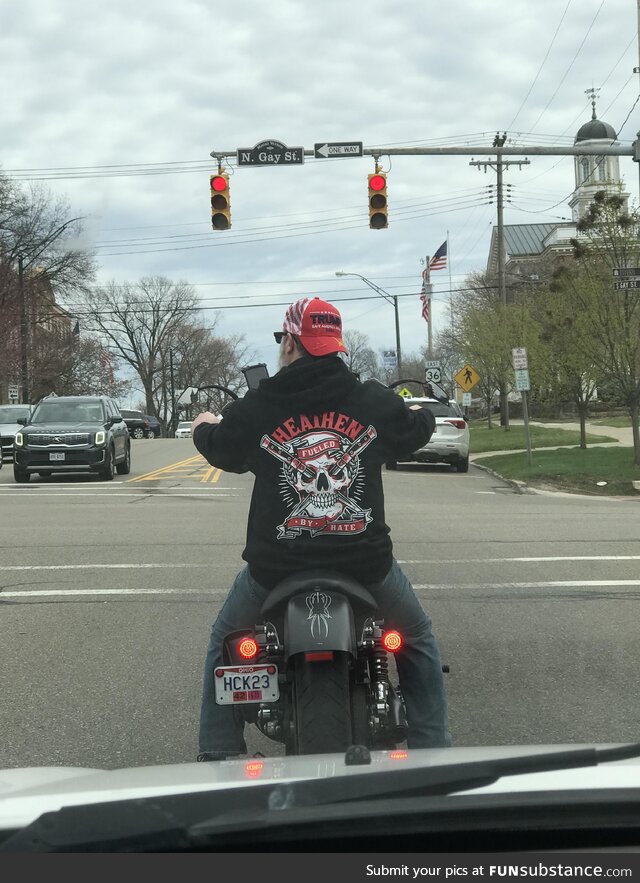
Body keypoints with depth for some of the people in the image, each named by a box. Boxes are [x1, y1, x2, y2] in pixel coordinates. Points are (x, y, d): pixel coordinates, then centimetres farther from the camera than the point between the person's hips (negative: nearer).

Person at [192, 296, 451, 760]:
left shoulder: (254, 409, -5)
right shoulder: (376, 401, -3)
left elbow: (220, 450, 16)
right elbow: (417, 430, 19)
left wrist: (204, 427, 41)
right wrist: (419, 414, 44)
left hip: (276, 565, 0)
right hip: (365, 561, 1)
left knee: (225, 641, 26)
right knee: (418, 639, 26)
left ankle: (217, 755, 23)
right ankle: (432, 749, 21)